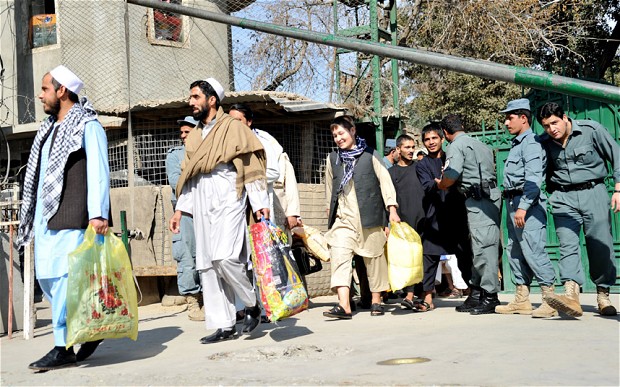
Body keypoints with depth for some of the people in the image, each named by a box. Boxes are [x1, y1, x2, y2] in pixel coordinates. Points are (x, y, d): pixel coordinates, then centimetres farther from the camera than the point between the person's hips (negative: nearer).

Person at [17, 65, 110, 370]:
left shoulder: (88, 126, -4)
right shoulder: (50, 128, 21)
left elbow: (98, 172, -14)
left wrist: (98, 214, -24)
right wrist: (33, 216, 18)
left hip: (71, 219, -9)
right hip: (45, 218, 9)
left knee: (64, 279, -9)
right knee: (47, 278, 9)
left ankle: (63, 349, -3)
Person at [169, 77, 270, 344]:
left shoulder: (233, 128, 1)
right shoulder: (194, 137, 21)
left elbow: (252, 168, -4)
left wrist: (261, 204, -11)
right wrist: (179, 210, 16)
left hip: (228, 203, -7)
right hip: (201, 207, 7)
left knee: (224, 258, -21)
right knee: (207, 266, 2)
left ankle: (252, 305, 1)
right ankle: (225, 326, 7)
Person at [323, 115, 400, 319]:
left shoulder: (370, 155, 2)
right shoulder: (332, 158, 12)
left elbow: (385, 181, 1)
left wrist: (392, 208, -6)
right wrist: (331, 211, 19)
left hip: (369, 217, -2)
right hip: (343, 219, 2)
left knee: (374, 258, 6)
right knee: (339, 256, -15)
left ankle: (376, 301, 22)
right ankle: (344, 305, -22)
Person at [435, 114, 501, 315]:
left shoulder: (456, 146, -5)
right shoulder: (481, 145, 23)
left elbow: (450, 176, -16)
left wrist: (440, 184, 6)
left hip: (478, 199, -9)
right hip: (490, 195, 9)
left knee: (484, 246, -9)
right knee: (480, 247, 12)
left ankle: (490, 296, -9)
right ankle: (476, 294, 16)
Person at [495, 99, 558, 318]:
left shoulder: (531, 143, -9)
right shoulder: (517, 144, 21)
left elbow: (533, 179, -19)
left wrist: (523, 207, -25)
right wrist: (512, 206, 15)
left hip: (528, 203, -10)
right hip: (513, 203, 10)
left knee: (533, 250, -13)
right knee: (514, 251, 11)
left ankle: (550, 300, -10)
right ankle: (521, 300, 16)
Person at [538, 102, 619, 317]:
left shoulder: (591, 130, -6)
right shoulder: (545, 142, 4)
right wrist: (552, 195, 14)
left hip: (593, 192, -2)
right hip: (563, 198, 2)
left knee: (601, 247, -3)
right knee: (567, 245, -14)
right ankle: (571, 295, -26)